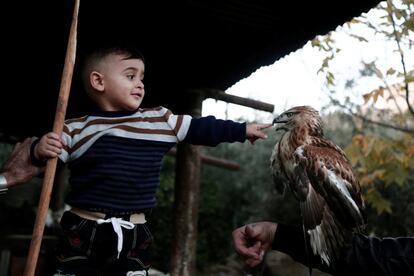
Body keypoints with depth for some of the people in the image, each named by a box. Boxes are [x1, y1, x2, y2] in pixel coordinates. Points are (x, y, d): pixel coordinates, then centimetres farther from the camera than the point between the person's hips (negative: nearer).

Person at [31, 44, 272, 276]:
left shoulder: (161, 121, 4)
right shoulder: (76, 129, -2)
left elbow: (202, 128, 11)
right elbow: (45, 161, -1)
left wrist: (242, 130, 15)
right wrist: (41, 150, -24)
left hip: (134, 234, 2)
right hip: (83, 230, -1)